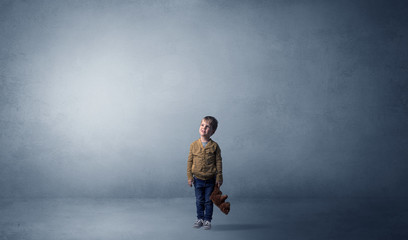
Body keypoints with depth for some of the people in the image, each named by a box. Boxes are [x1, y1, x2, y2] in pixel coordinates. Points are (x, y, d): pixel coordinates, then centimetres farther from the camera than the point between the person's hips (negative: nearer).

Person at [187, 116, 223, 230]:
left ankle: (207, 220, 20)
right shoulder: (194, 145, -3)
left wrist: (219, 178, -4)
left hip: (210, 180, -1)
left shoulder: (214, 146, -7)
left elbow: (218, 162, -3)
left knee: (208, 201, 7)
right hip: (198, 179, 2)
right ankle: (200, 219, 26)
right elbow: (190, 161, 2)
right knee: (199, 201, 12)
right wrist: (189, 176, -1)